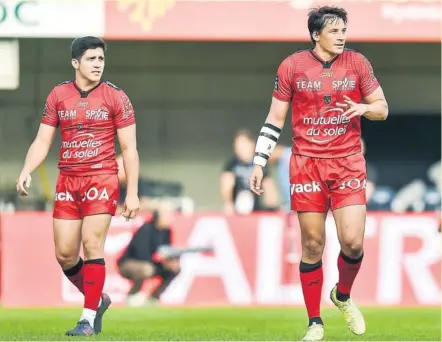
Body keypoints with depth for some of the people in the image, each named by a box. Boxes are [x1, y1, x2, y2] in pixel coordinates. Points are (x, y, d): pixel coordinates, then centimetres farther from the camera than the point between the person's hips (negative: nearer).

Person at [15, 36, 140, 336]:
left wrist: (133, 193, -6)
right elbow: (42, 141, 8)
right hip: (67, 180, 4)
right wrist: (26, 171, -9)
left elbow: (129, 149, -1)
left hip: (102, 178, -4)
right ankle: (98, 299, 26)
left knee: (92, 244, -13)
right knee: (64, 254, 2)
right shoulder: (58, 95, 7)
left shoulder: (115, 96, -1)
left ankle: (88, 318, -6)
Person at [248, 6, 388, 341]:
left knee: (353, 242, -9)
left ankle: (344, 296, 21)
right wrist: (259, 163, 0)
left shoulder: (357, 63, 2)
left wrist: (362, 108, -15)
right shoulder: (292, 66, -1)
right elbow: (275, 119, 5)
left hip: (348, 163, 1)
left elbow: (382, 109, 7)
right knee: (313, 246, 0)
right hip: (307, 164, -1)